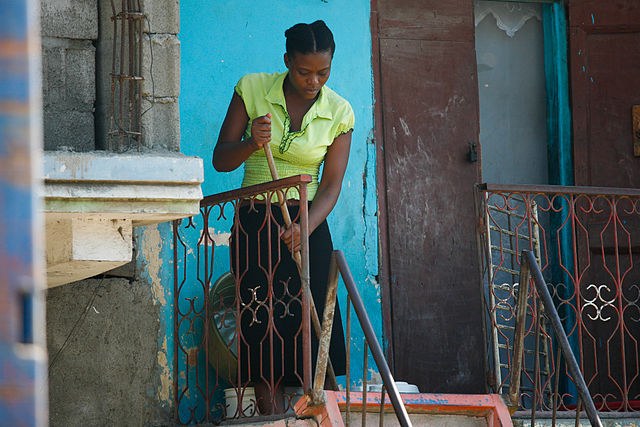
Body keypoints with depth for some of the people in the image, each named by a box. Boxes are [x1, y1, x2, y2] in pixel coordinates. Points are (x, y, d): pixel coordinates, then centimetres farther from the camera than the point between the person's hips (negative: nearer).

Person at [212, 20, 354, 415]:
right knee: (261, 323, -6)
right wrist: (252, 143, -22)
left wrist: (304, 227, -22)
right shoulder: (252, 90, -3)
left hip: (307, 224, 1)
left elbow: (331, 186, -5)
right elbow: (221, 160, 0)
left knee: (305, 324, -6)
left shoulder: (339, 113, -2)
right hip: (255, 223, 0)